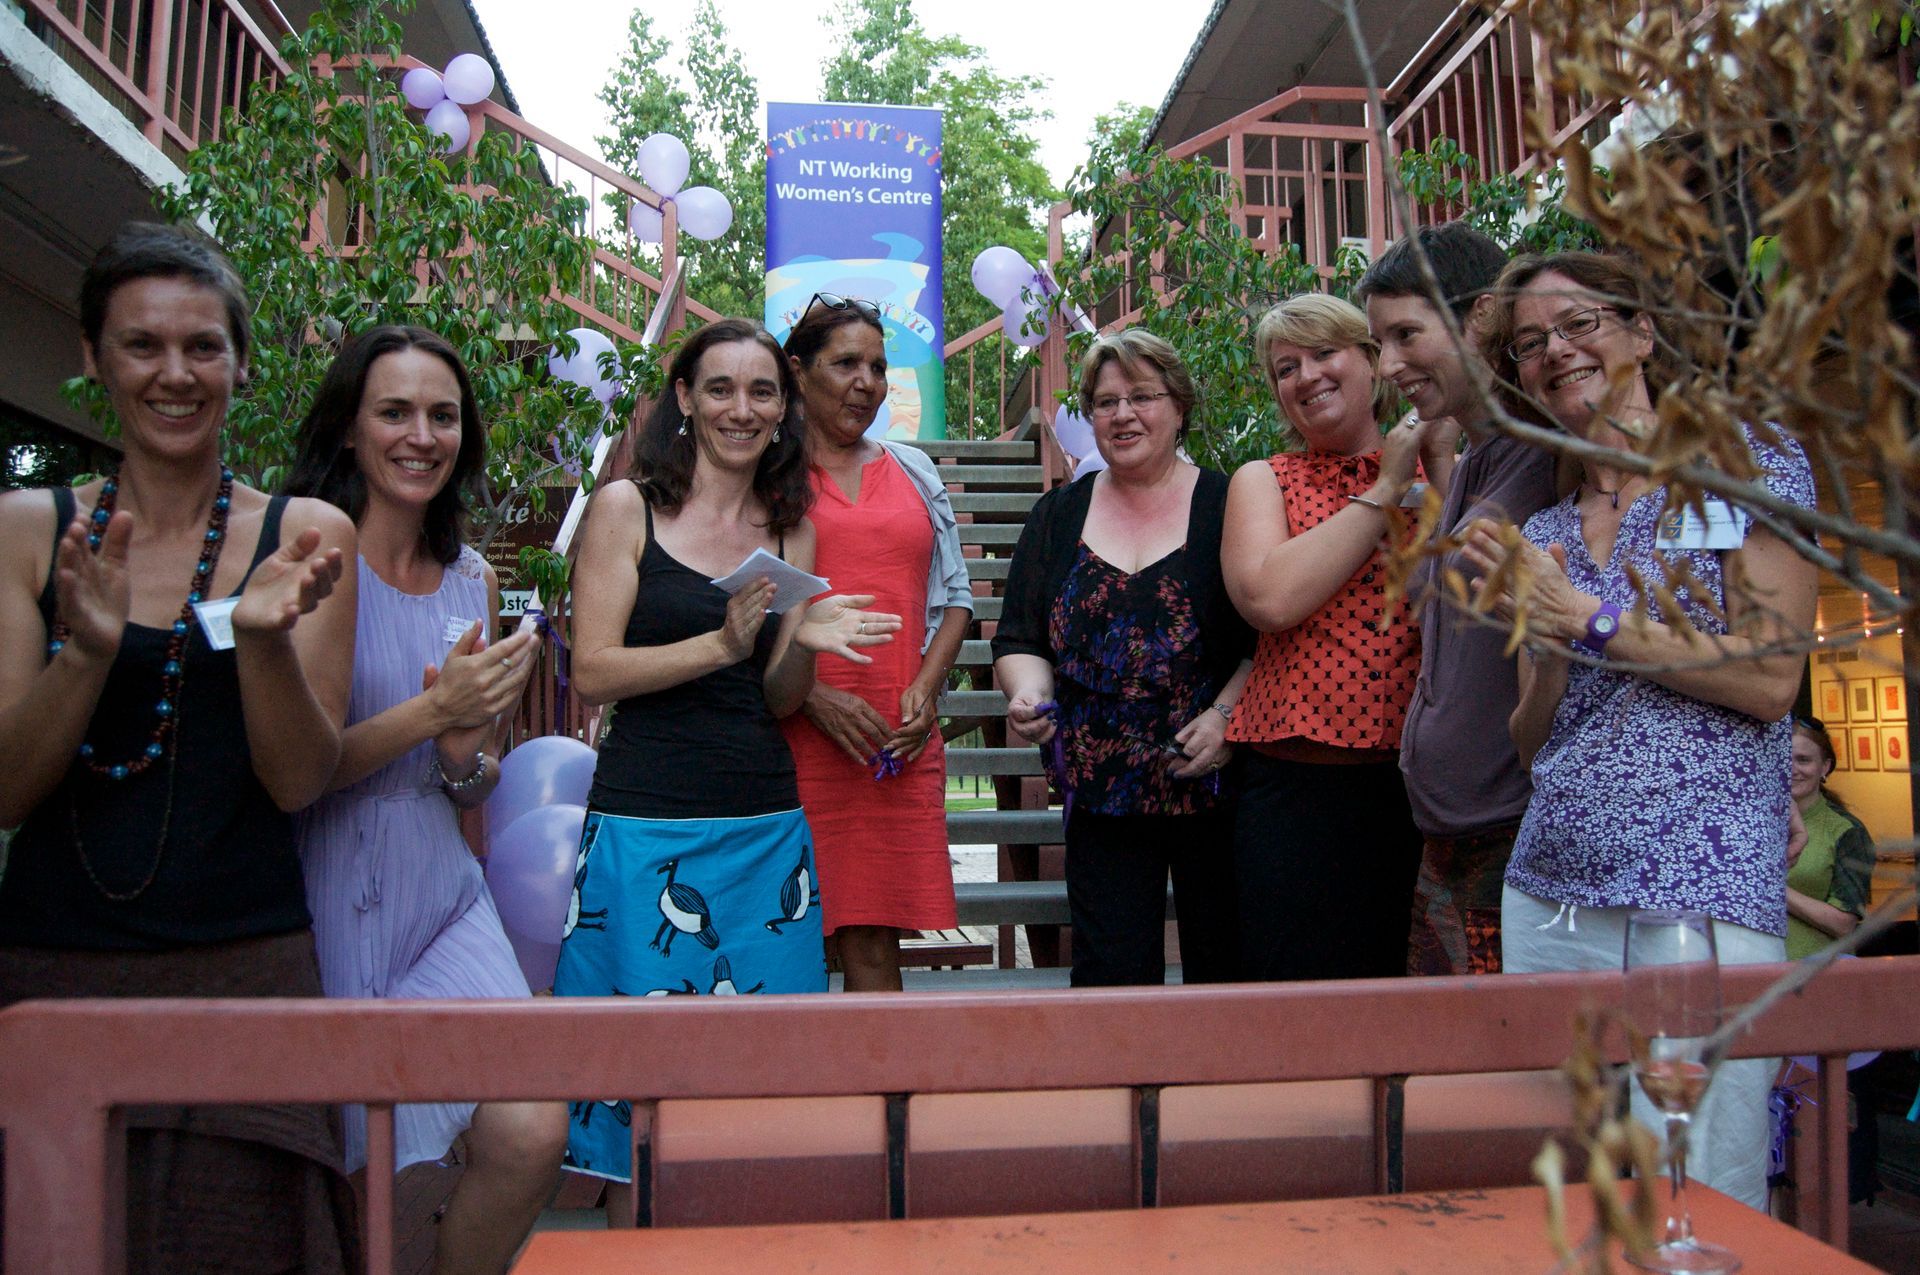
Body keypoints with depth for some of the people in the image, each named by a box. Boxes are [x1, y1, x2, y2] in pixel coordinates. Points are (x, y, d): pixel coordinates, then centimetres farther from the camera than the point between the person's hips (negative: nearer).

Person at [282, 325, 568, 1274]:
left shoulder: (473, 580, 10)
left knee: (532, 1136, -10)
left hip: (439, 894, 4)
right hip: (319, 898, -4)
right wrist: (431, 712, -20)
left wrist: (467, 758, -5)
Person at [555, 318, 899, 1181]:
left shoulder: (791, 529, 11)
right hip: (648, 825, -4)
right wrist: (722, 644, -19)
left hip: (765, 828, 4)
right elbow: (593, 673, -8)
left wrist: (803, 645, -10)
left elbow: (779, 701, 11)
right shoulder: (626, 508, 0)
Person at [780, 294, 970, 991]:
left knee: (874, 939, 5)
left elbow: (955, 594, 18)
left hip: (900, 746, 3)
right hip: (795, 736, -3)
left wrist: (925, 687, 2)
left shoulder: (914, 470, 17)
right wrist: (812, 696, -12)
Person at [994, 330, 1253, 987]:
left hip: (1214, 787, -2)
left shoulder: (1227, 506, -1)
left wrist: (1227, 714, -17)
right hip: (1100, 792, 2)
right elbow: (1019, 639, 8)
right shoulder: (1059, 513, 9)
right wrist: (1028, 694, -12)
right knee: (1109, 977, 5)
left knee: (1224, 973, 10)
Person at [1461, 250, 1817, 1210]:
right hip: (1547, 896, 5)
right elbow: (1533, 749, 12)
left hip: (1700, 894, -5)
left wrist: (1587, 616, -9)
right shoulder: (1539, 535, 14)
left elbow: (1771, 680, -8)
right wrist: (1550, 650, -7)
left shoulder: (1748, 460, 2)